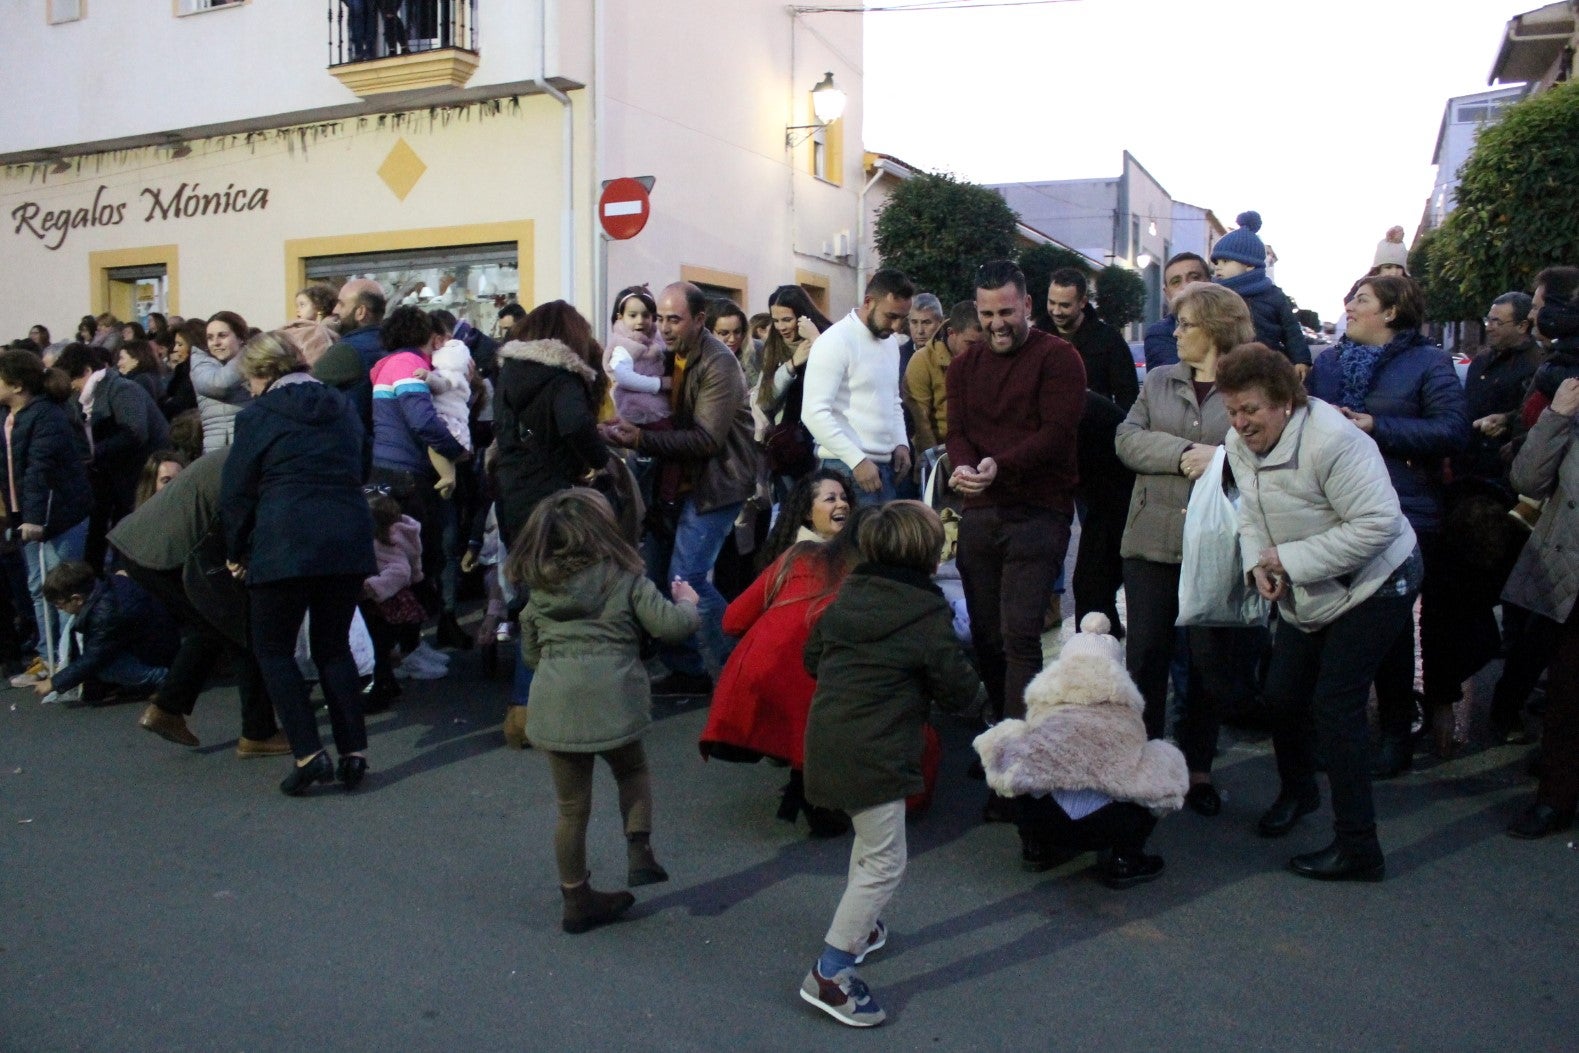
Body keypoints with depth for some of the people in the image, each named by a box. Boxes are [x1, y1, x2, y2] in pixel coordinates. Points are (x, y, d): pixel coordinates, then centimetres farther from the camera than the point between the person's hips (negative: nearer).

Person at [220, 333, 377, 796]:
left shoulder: (258, 415, 0)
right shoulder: (342, 407, 15)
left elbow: (236, 493, 3)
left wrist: (236, 553, 15)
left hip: (285, 545, -5)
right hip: (349, 541, 5)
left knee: (274, 649, 8)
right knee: (333, 646, 15)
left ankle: (309, 754, -2)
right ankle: (354, 752, 8)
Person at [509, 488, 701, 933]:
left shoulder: (538, 586, 12)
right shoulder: (623, 575, -1)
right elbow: (670, 625, -4)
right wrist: (688, 602, 16)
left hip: (554, 704, 3)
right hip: (611, 699, -3)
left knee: (571, 808, 14)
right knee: (633, 771, 26)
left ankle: (577, 900, 26)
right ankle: (639, 852, 10)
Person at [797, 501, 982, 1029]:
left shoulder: (847, 595, 8)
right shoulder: (928, 615, -12)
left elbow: (813, 657, 16)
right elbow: (959, 691, -6)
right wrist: (972, 684, 16)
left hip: (828, 737, 9)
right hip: (873, 754, -8)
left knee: (870, 839, 28)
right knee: (885, 863, 0)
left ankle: (858, 927, 41)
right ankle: (829, 972, 0)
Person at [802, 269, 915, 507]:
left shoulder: (890, 342, 14)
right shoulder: (835, 342, -12)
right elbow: (815, 413, -19)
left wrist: (901, 443, 9)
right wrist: (857, 460, -21)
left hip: (884, 464, 8)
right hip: (846, 467, -8)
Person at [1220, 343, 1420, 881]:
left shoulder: (1332, 441, -28)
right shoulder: (1241, 443, -3)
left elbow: (1377, 523, -28)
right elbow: (1252, 511, 7)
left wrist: (1292, 560, -26)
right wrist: (1258, 563, -13)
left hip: (1374, 585, -8)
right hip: (1308, 595, 8)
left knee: (1335, 706, -11)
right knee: (1282, 693, 12)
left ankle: (1358, 848, 0)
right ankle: (1297, 789, 41)